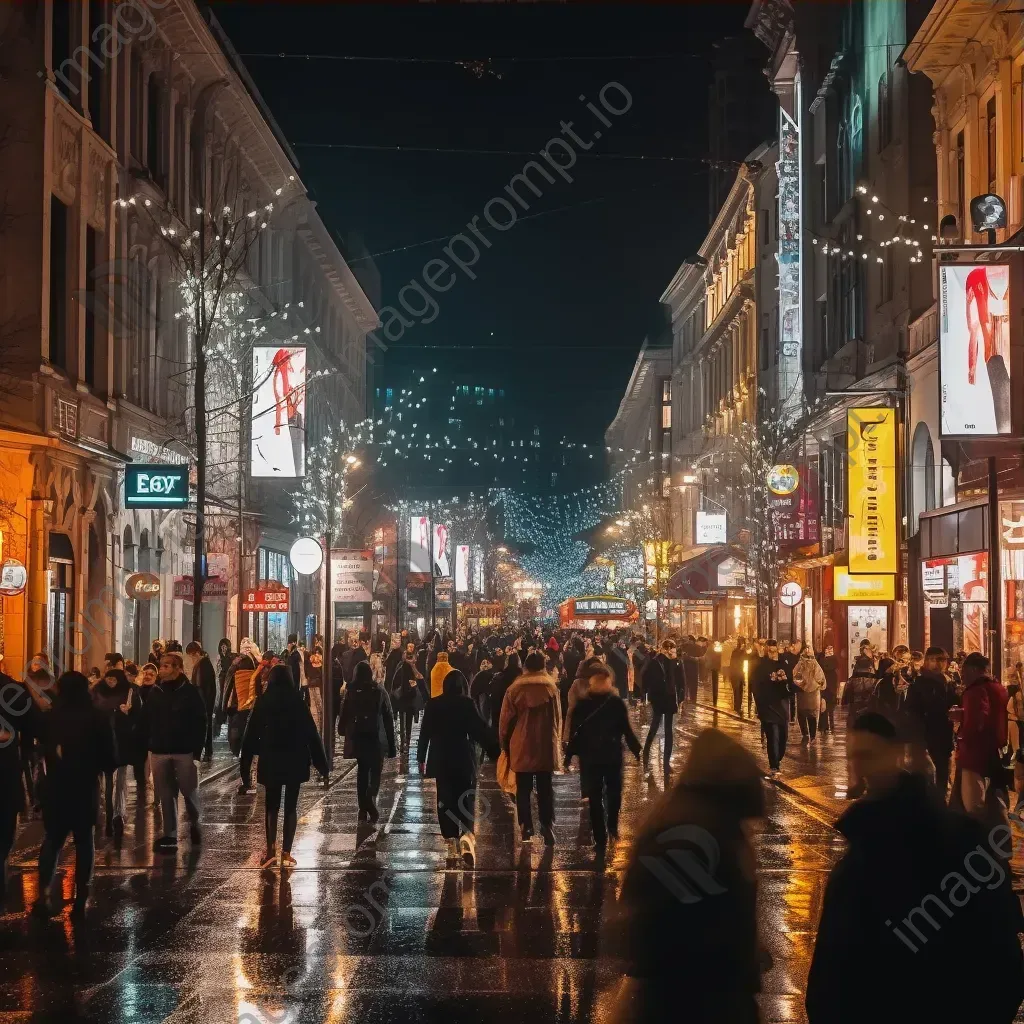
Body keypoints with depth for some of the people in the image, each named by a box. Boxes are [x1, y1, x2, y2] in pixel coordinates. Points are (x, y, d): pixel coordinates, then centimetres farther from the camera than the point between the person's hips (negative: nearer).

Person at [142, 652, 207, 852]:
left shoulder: (190, 693, -5)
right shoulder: (155, 692, 5)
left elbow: (200, 724, -6)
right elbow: (145, 721, 9)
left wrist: (197, 750, -11)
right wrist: (148, 744, 1)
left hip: (185, 752, -3)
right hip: (160, 752, 3)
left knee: (189, 791, 7)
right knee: (166, 796, 4)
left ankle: (194, 824, 31)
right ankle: (170, 835, 9)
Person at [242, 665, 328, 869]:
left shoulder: (263, 701, -1)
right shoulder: (297, 700, -2)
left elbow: (251, 734, -1)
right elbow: (311, 733, -3)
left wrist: (245, 765, 4)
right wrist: (322, 766, 2)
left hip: (270, 761, 0)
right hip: (295, 761, 0)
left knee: (271, 805, 11)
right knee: (290, 806, 8)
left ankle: (271, 849, -4)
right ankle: (286, 853, 3)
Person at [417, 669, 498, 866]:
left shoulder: (433, 704, 2)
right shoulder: (467, 703, -7)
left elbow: (425, 732, 5)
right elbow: (481, 730, -12)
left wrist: (421, 758, 13)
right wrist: (497, 752, -10)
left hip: (441, 760, 2)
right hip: (464, 759, -2)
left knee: (446, 801, 11)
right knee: (465, 799, 0)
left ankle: (452, 842, 10)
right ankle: (466, 834, -23)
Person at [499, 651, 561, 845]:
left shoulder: (514, 689, -3)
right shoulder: (551, 689, -1)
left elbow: (505, 720, 0)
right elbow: (558, 719, 4)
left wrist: (504, 743, 11)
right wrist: (556, 741, 16)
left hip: (521, 748, -1)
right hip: (546, 747, 1)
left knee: (523, 789, 9)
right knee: (545, 789, 7)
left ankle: (526, 826, 5)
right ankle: (547, 826, -3)